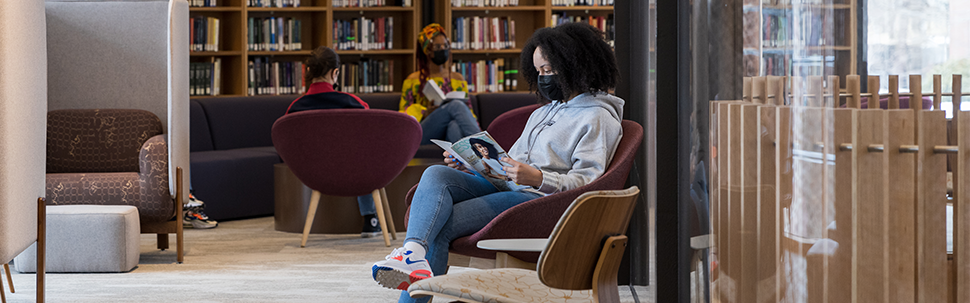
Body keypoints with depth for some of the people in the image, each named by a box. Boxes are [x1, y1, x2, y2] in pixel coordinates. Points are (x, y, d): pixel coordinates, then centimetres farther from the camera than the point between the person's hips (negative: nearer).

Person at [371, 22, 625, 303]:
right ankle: (412, 253, -46)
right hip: (503, 186, 8)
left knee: (441, 226, -24)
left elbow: (587, 181, -11)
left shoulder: (598, 118, 1)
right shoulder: (542, 113, 31)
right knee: (435, 174, -22)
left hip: (539, 198, -8)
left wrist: (538, 179, -28)